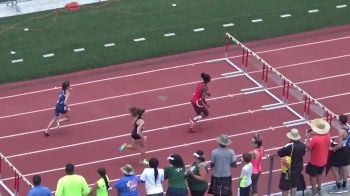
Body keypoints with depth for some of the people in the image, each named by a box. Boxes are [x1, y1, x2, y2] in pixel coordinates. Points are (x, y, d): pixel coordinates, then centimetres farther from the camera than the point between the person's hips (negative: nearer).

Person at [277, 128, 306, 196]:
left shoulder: (290, 146, -27)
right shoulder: (302, 145, -6)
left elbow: (278, 153, -24)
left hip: (289, 170, -6)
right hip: (298, 169, 6)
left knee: (285, 187, 7)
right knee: (294, 186, 21)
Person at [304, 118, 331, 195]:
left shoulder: (315, 139, -32)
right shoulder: (328, 136, -13)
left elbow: (308, 148, -18)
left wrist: (308, 138, -10)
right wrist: (314, 135, 0)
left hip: (314, 162, -6)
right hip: (323, 161, 6)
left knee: (312, 176, 15)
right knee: (319, 174, 28)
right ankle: (319, 189, 42)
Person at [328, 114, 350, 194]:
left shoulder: (341, 131, -27)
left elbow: (340, 145, -28)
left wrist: (332, 148, -15)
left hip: (341, 151, -8)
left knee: (333, 168, 4)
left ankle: (338, 188, 10)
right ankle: (344, 187, 31)